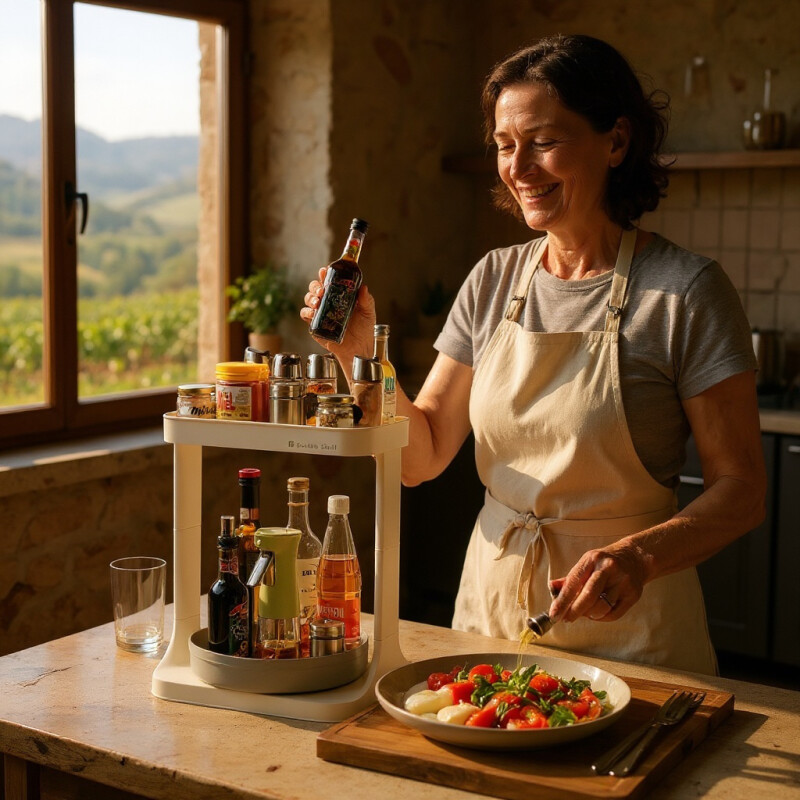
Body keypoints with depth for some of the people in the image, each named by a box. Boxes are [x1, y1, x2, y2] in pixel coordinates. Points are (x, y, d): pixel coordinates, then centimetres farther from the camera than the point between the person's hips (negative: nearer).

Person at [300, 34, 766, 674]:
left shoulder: (685, 289, -13)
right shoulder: (494, 280, 3)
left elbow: (741, 491, -12)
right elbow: (421, 457, 3)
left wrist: (638, 555, -29)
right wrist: (363, 355, -12)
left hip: (626, 629, -4)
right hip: (491, 610, 5)